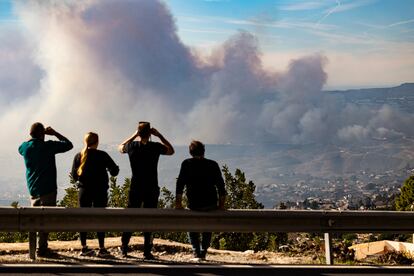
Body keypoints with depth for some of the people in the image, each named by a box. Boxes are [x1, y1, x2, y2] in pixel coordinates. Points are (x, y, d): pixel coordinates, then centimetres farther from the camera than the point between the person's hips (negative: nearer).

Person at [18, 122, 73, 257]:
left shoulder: (25, 147, 3)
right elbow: (69, 144, -6)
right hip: (47, 189, -6)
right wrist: (55, 133, 0)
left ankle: (34, 246, 19)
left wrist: (34, 136, 21)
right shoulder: (48, 146, -13)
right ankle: (41, 248, -5)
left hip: (32, 189, 6)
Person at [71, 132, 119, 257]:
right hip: (100, 191, -2)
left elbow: (74, 176, 4)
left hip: (84, 191, 2)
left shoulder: (78, 156, 0)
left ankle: (84, 248, 11)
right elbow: (114, 171, -5)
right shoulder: (102, 155, -8)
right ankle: (102, 249, 3)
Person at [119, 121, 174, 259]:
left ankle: (124, 249, 18)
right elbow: (171, 151, 12)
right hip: (151, 190, -2)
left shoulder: (132, 146, -3)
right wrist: (159, 135, 8)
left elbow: (120, 147, 21)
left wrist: (134, 135, 18)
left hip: (135, 189, 2)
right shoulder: (156, 147, -9)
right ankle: (147, 252, 4)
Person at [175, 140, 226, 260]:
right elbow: (220, 185, 4)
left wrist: (178, 202, -1)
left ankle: (196, 253, 8)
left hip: (194, 205, -2)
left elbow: (180, 183, -3)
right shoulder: (213, 165, 5)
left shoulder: (187, 164, 2)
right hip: (211, 204, 2)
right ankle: (203, 253, 21)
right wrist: (221, 204, 9)